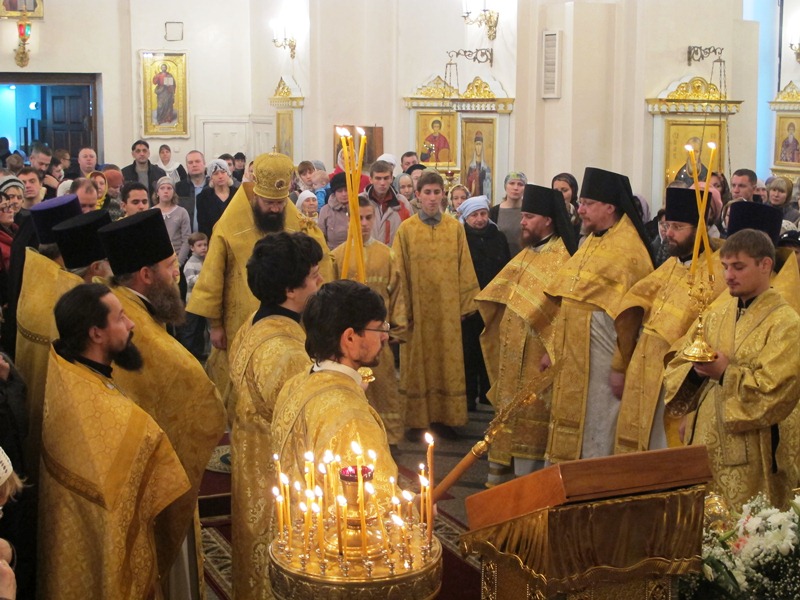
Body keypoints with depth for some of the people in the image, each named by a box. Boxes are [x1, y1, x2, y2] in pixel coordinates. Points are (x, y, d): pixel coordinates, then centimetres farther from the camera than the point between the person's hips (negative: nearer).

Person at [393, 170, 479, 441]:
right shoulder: (406, 229, -1)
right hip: (418, 307, -2)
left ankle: (444, 417, 16)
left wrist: (465, 303, 1)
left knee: (448, 362, 6)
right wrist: (402, 308, -5)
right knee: (417, 364, 4)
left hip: (447, 308, 2)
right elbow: (399, 273, -1)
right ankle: (416, 420, 11)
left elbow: (464, 268, 6)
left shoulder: (455, 228, 4)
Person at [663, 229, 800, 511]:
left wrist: (725, 374, -17)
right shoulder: (716, 314, 11)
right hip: (702, 443, 6)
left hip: (749, 455, -6)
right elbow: (676, 366, 11)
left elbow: (775, 390, -16)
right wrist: (696, 371, -9)